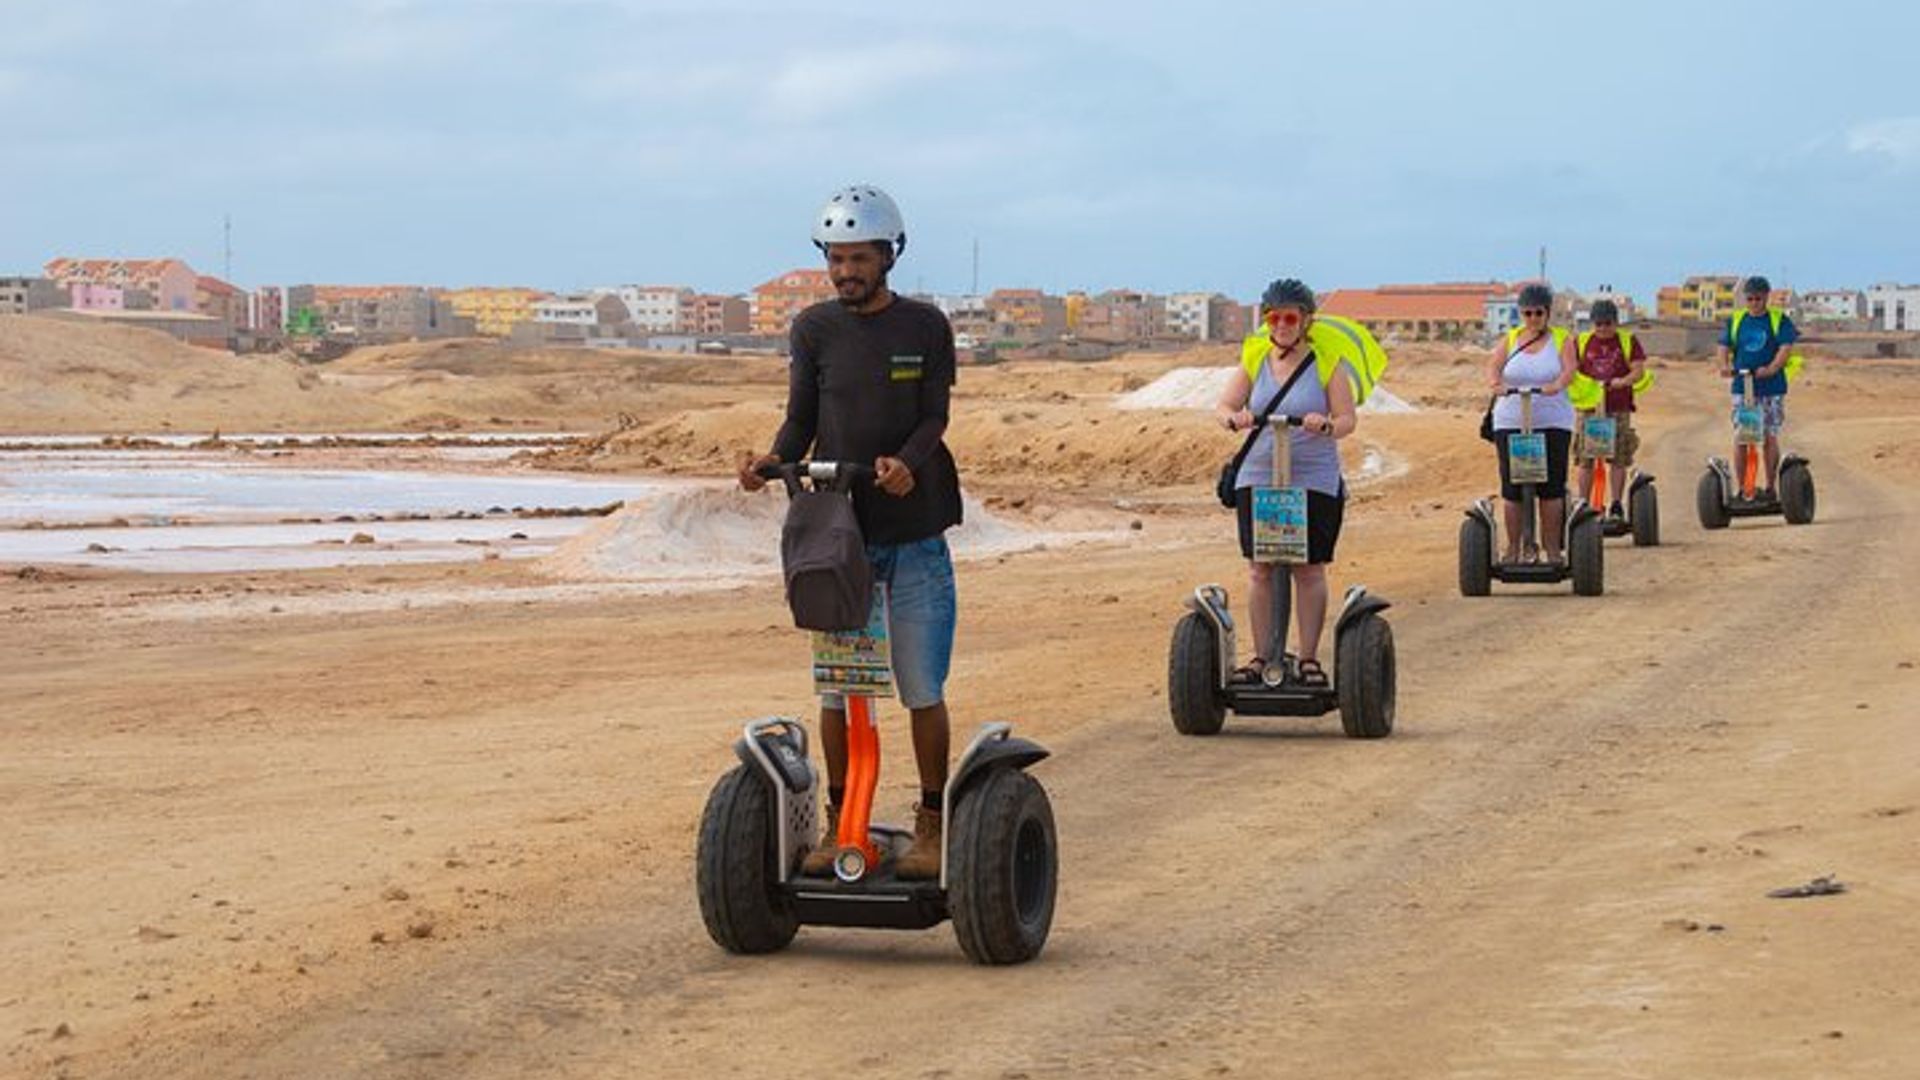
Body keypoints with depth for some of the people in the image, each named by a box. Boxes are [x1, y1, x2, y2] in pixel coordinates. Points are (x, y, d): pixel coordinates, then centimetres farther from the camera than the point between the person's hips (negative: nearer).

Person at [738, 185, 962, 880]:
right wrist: (773, 462, -14)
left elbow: (935, 417, -4)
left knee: (922, 690, 0)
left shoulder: (925, 327, 2)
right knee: (836, 689, 5)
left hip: (914, 535, -2)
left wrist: (906, 463, -24)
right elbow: (801, 419, 6)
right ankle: (839, 822, 17)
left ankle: (932, 823, 12)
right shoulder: (814, 329, 7)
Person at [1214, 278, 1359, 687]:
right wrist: (1234, 418, -20)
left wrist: (1326, 426, -26)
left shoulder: (1326, 363, 0)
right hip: (1258, 478, 2)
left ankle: (1309, 659, 10)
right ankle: (1262, 656, 12)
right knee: (1260, 569, 3)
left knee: (1309, 570, 1)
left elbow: (1348, 419, -4)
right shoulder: (1254, 359, 7)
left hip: (1314, 481, -2)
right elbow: (1223, 406, 3)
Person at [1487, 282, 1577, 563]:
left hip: (1553, 422, -1)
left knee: (1552, 488, -3)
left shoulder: (1562, 340, 5)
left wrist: (1556, 385, -33)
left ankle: (1552, 548, 4)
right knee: (1512, 488, -1)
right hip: (1511, 423, 1)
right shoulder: (1510, 339, 10)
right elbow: (1493, 365, -4)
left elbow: (1569, 369, -11)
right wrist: (1495, 383, -27)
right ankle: (1513, 547, 8)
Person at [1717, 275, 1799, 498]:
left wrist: (1771, 369, -26)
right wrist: (1725, 365, -15)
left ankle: (1771, 487, 9)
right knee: (1740, 437, -2)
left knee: (1770, 437, 0)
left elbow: (1785, 348, -8)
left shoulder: (1779, 320, 3)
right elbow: (1725, 346, 7)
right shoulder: (1735, 321, 12)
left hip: (1771, 387, -2)